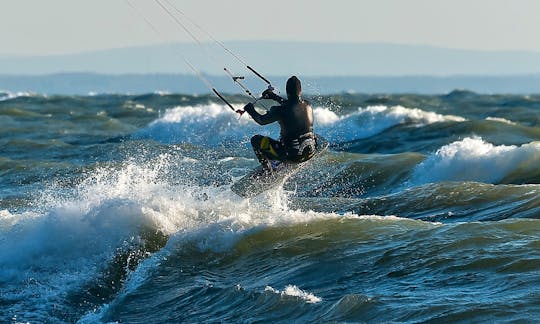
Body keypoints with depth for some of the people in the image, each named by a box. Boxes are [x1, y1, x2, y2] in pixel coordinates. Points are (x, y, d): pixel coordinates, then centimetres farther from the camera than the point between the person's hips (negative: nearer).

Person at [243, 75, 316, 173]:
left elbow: (262, 121, -3)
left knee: (256, 140, 8)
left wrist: (250, 110, 15)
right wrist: (275, 97, 28)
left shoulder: (281, 110, -20)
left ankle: (268, 170, 9)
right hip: (310, 153, 5)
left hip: (292, 155, -5)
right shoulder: (308, 106, -3)